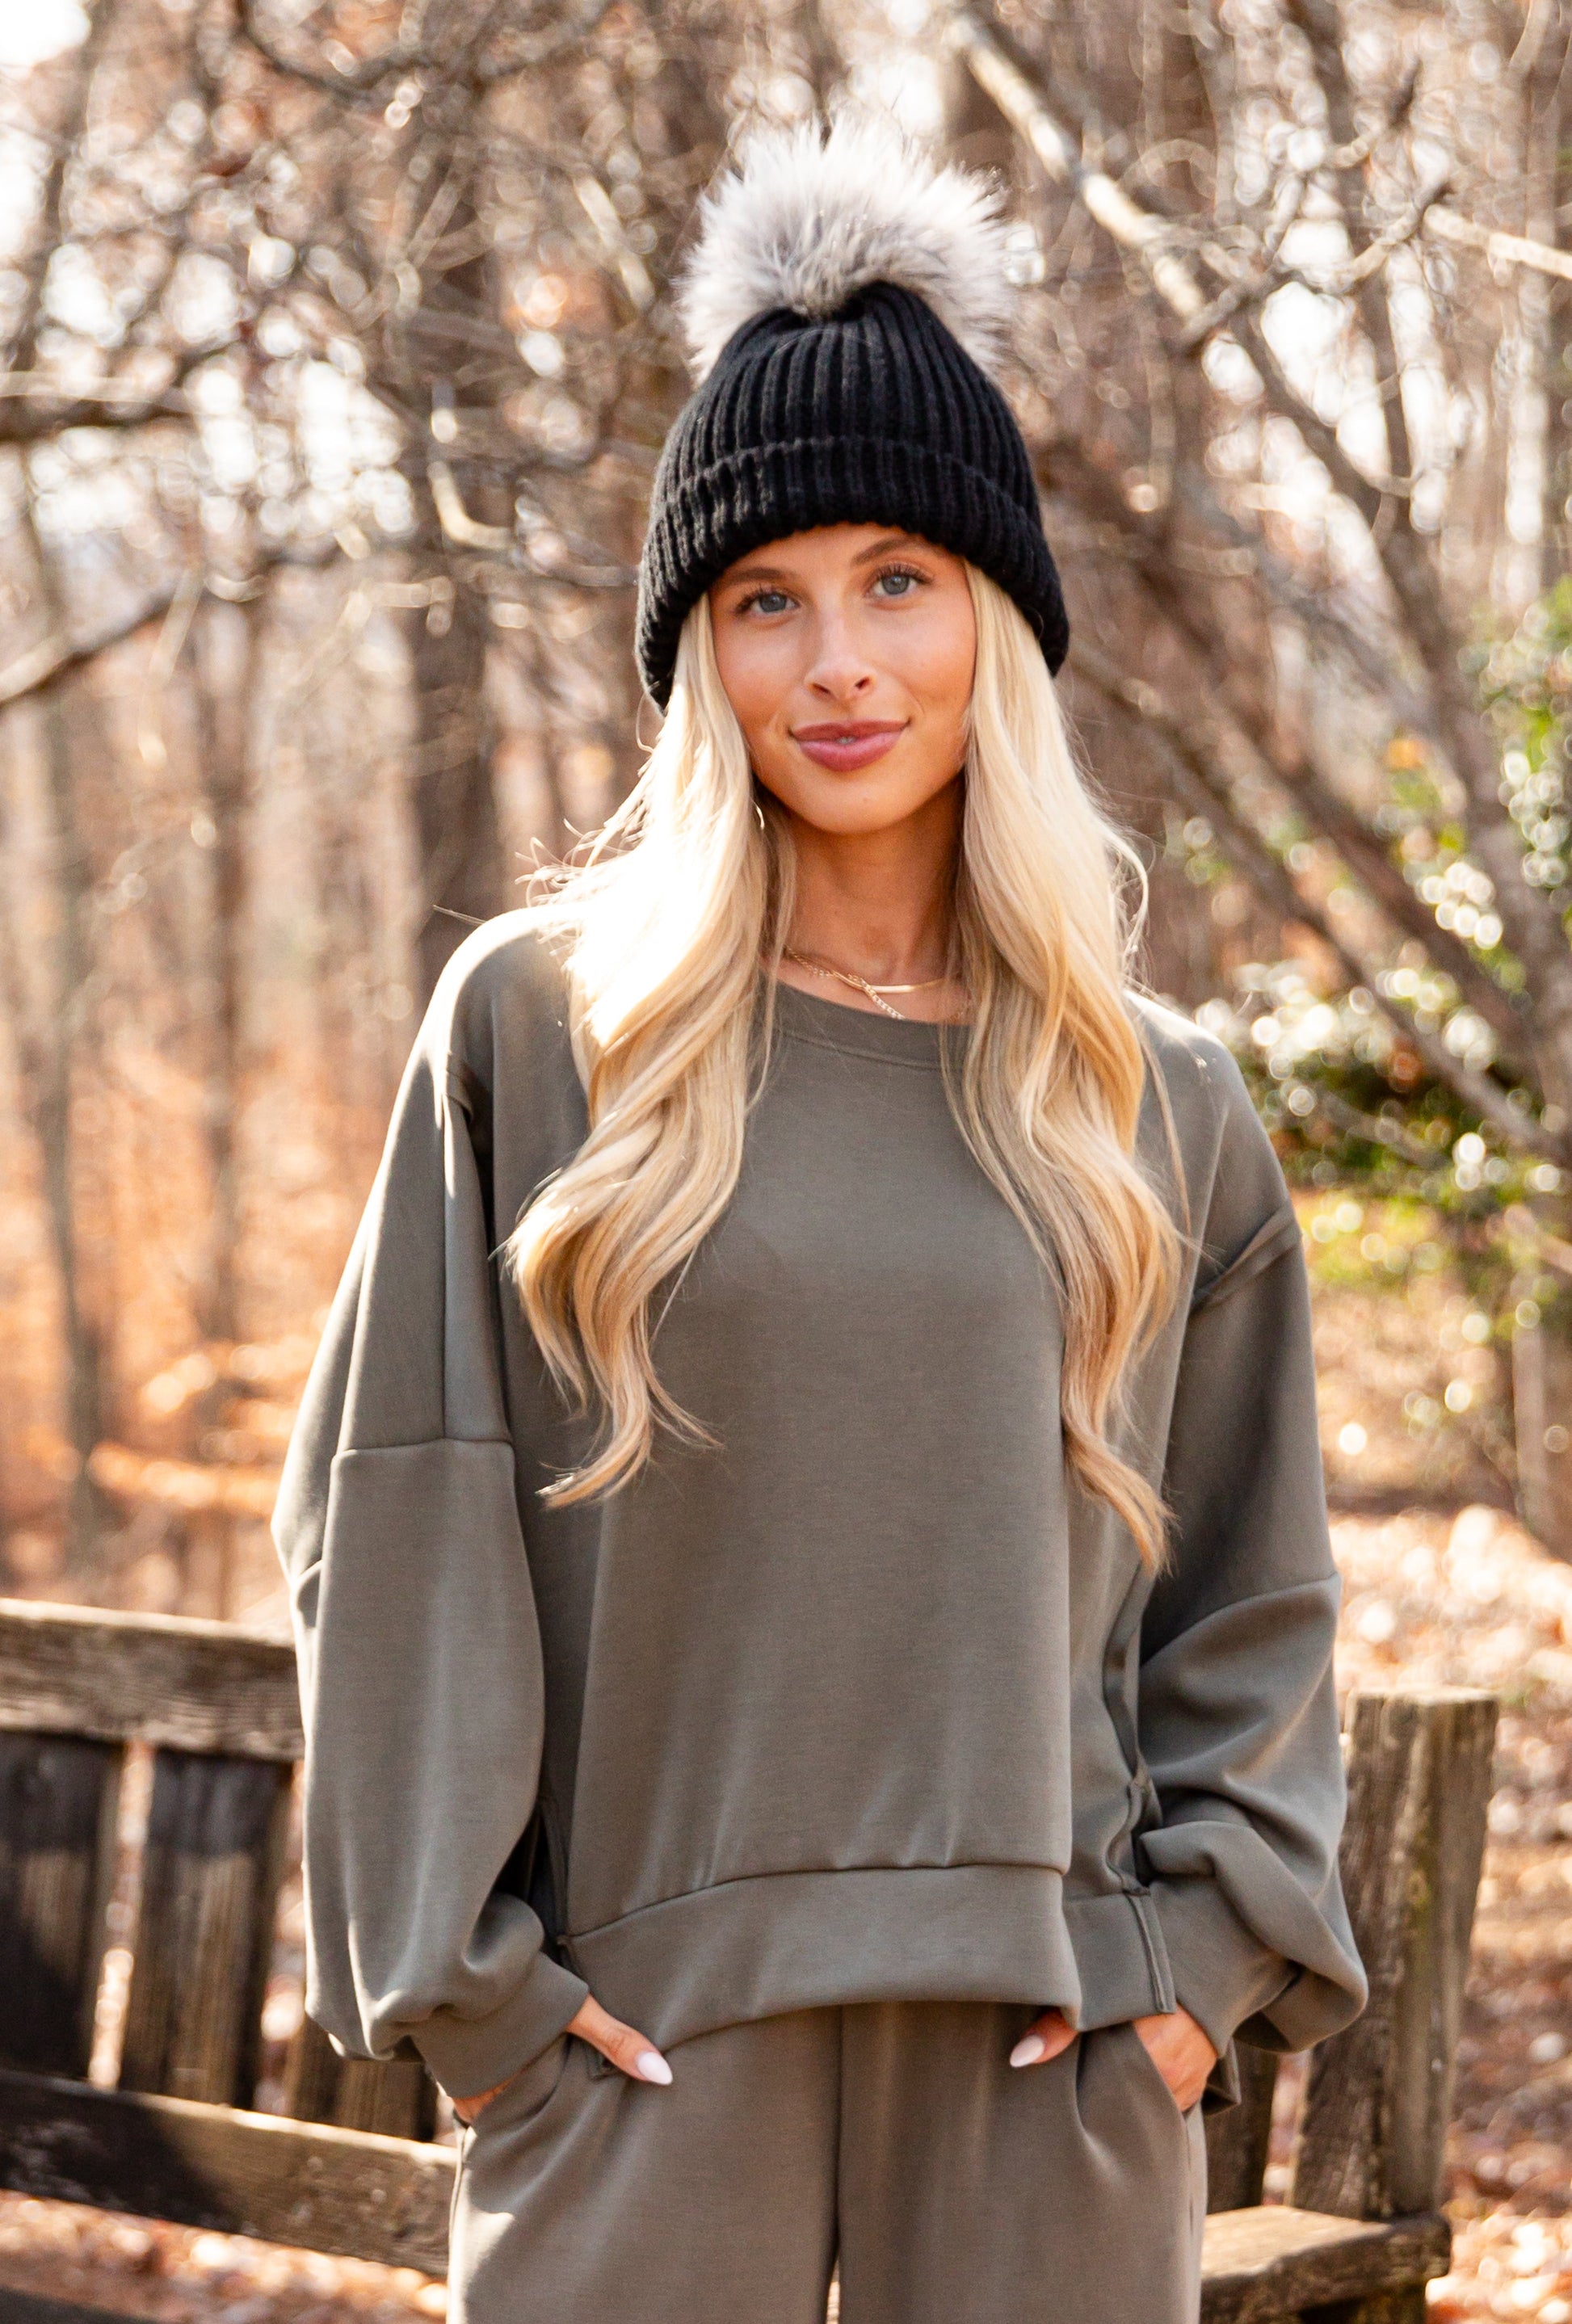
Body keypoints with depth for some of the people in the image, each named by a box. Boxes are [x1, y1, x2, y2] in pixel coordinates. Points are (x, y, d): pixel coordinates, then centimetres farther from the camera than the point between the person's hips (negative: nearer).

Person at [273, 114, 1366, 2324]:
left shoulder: (1162, 1107, 8)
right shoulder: (537, 1028, 3)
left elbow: (1253, 1589, 12)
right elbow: (398, 1523, 1)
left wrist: (1211, 1938, 0)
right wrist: (458, 1954, -5)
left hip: (1052, 2034, 2)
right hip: (645, 2030, -1)